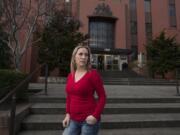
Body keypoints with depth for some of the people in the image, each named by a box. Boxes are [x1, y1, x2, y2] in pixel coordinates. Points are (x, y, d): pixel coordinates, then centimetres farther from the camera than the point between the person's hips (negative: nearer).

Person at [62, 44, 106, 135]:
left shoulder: (93, 74, -12)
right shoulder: (70, 76, 4)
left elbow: (102, 97, -9)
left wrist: (95, 116, -17)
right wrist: (68, 114, 5)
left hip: (89, 120, -5)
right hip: (74, 120, 5)